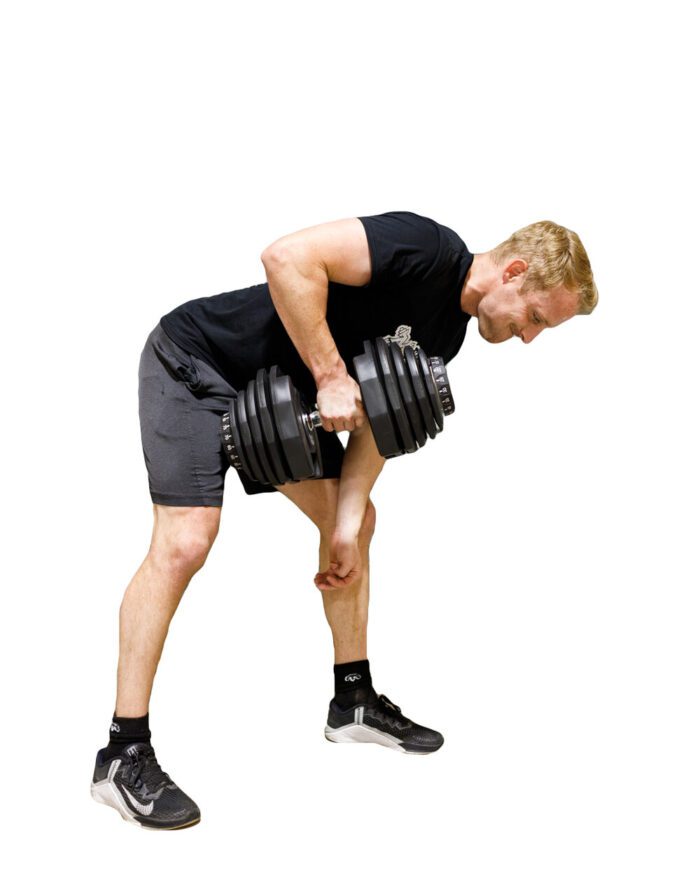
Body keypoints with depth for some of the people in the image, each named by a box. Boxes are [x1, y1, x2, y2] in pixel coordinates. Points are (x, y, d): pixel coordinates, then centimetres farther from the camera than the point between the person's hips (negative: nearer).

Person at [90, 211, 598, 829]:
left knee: (357, 519, 9)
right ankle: (124, 756, -9)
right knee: (185, 543, -18)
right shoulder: (427, 248, -24)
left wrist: (347, 522, -6)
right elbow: (289, 258, -33)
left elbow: (379, 418, 5)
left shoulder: (446, 333, 3)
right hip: (196, 362, -9)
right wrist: (331, 376, -30)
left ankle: (354, 703, 22)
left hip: (280, 390, 10)